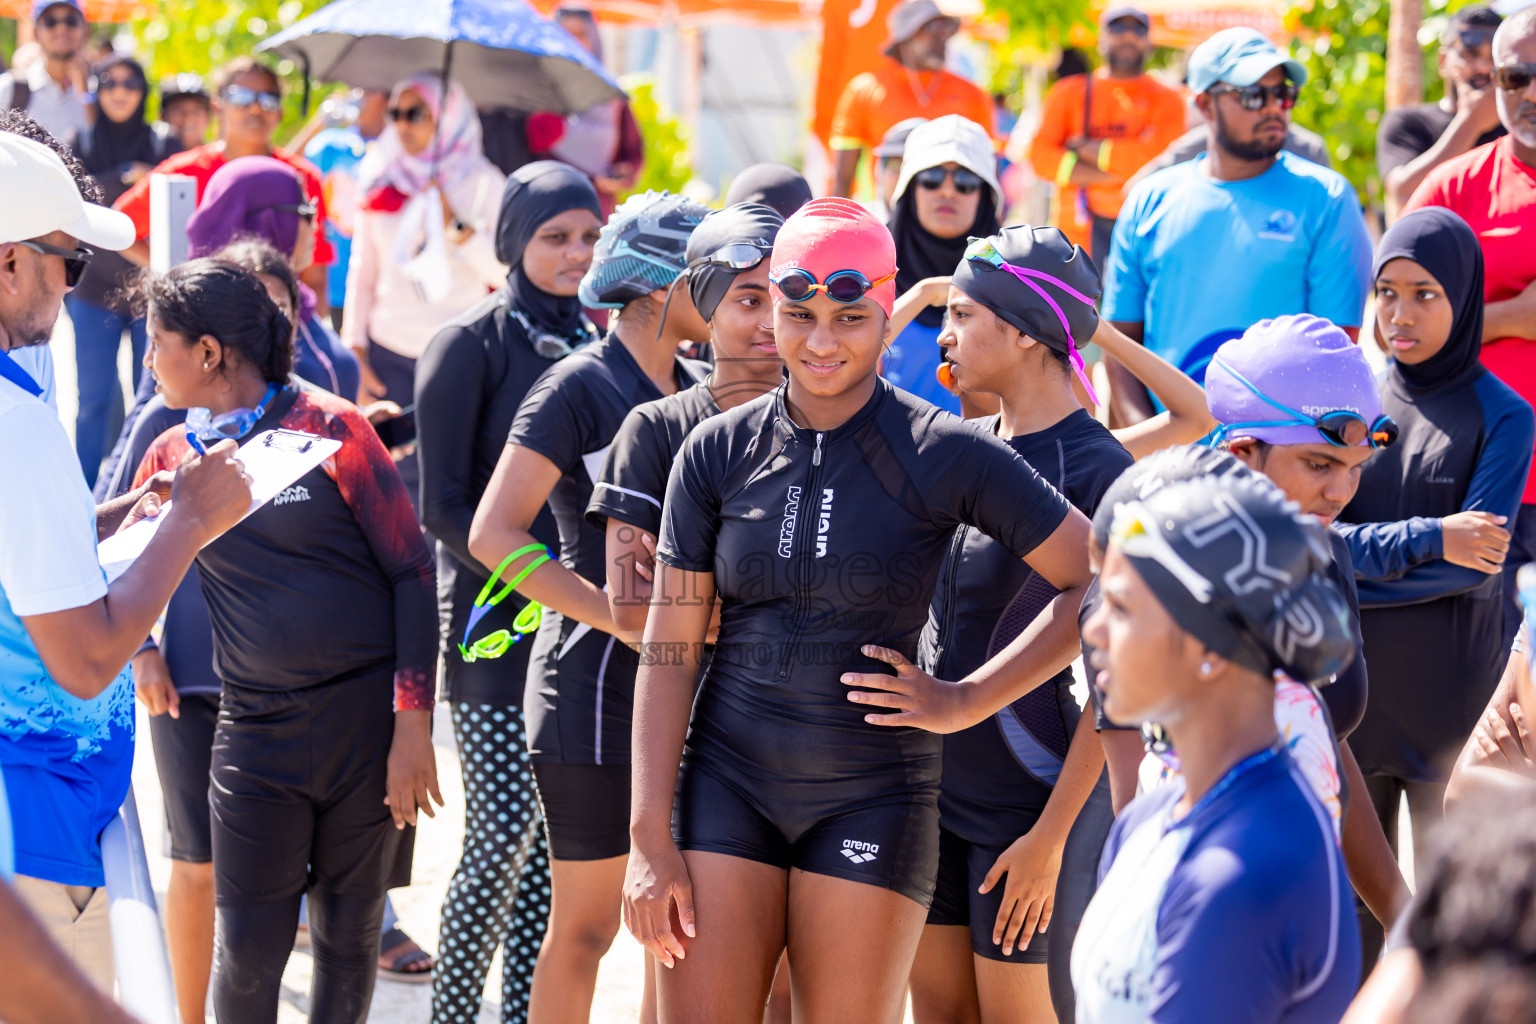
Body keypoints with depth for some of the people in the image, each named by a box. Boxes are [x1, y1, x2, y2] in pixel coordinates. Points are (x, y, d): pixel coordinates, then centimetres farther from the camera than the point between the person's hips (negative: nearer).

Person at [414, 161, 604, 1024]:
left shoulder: (599, 348, 12)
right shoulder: (472, 346, -4)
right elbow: (444, 508, -8)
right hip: (498, 627, -5)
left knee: (555, 840, 6)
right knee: (505, 835, -11)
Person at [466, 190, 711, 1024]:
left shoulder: (702, 393, 11)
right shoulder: (579, 387, -9)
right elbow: (493, 532, -15)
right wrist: (621, 617, -20)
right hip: (599, 678, -6)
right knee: (586, 922, -1)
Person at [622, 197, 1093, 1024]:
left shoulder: (942, 454, -6)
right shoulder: (717, 452, 2)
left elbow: (1101, 583, -5)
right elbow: (668, 651, 2)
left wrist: (967, 701, -7)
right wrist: (650, 839, -3)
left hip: (871, 795, -2)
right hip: (728, 780, 2)